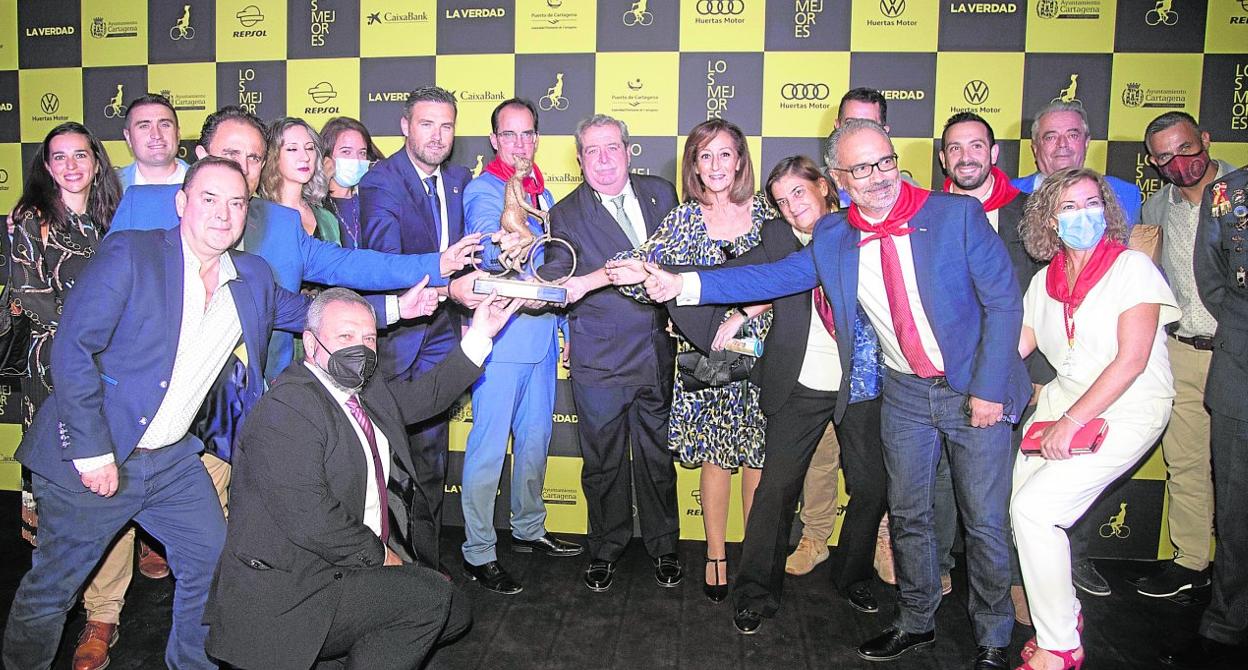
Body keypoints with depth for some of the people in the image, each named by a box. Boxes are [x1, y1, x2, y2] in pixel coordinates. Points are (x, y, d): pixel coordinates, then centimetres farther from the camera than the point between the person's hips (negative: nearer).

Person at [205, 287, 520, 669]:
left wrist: (479, 336, 15)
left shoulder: (367, 391, 9)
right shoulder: (287, 407, -20)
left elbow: (425, 396, 23)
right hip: (289, 596, -10)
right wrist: (380, 555, -15)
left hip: (350, 567, 10)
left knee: (454, 614, 11)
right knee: (431, 597, -18)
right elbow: (309, 518, -27)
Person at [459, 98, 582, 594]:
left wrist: (561, 325, 19)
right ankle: (479, 554, 10)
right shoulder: (482, 191, -8)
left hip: (541, 333, 7)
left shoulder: (542, 194, 15)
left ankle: (529, 529, 34)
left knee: (535, 438, 17)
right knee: (489, 446, -3)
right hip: (501, 335, -7)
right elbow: (491, 248, -24)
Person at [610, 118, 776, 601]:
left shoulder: (764, 212, 2)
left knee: (759, 452, 5)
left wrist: (740, 317, -15)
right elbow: (642, 271, -6)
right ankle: (716, 556, 20)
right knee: (715, 454, 5)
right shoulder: (683, 219, 2)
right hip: (704, 353, 0)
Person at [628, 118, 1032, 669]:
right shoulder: (832, 237, -2)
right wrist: (685, 285, -12)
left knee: (984, 521, 5)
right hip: (905, 392, 4)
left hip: (974, 391, -3)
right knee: (908, 515, 14)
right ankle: (916, 623, 36)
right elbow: (772, 278, -2)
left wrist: (987, 389, -17)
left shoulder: (958, 214, -13)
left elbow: (1003, 301, -12)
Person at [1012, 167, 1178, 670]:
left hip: (1126, 410, -6)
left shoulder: (1133, 267, -9)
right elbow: (1015, 345, 12)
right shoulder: (1045, 280, 9)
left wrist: (1071, 421, -21)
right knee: (1020, 508, -4)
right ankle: (1064, 614, 23)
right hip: (1063, 399, 6)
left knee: (1034, 506, -18)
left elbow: (1131, 361, -17)